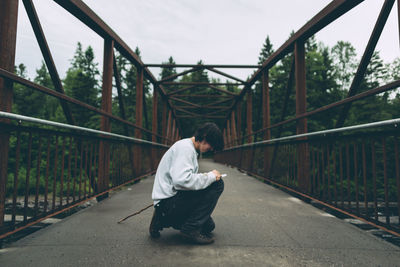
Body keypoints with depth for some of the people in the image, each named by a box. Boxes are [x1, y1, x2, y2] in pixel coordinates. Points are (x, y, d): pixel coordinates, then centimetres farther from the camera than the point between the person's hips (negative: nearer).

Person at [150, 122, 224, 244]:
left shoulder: (189, 148, 17)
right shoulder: (185, 147, -16)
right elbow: (182, 180, -31)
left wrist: (205, 177, 8)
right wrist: (210, 176, -18)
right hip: (168, 201, -10)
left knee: (209, 225, 16)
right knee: (217, 184, -14)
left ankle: (163, 220, 14)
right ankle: (191, 228, -9)